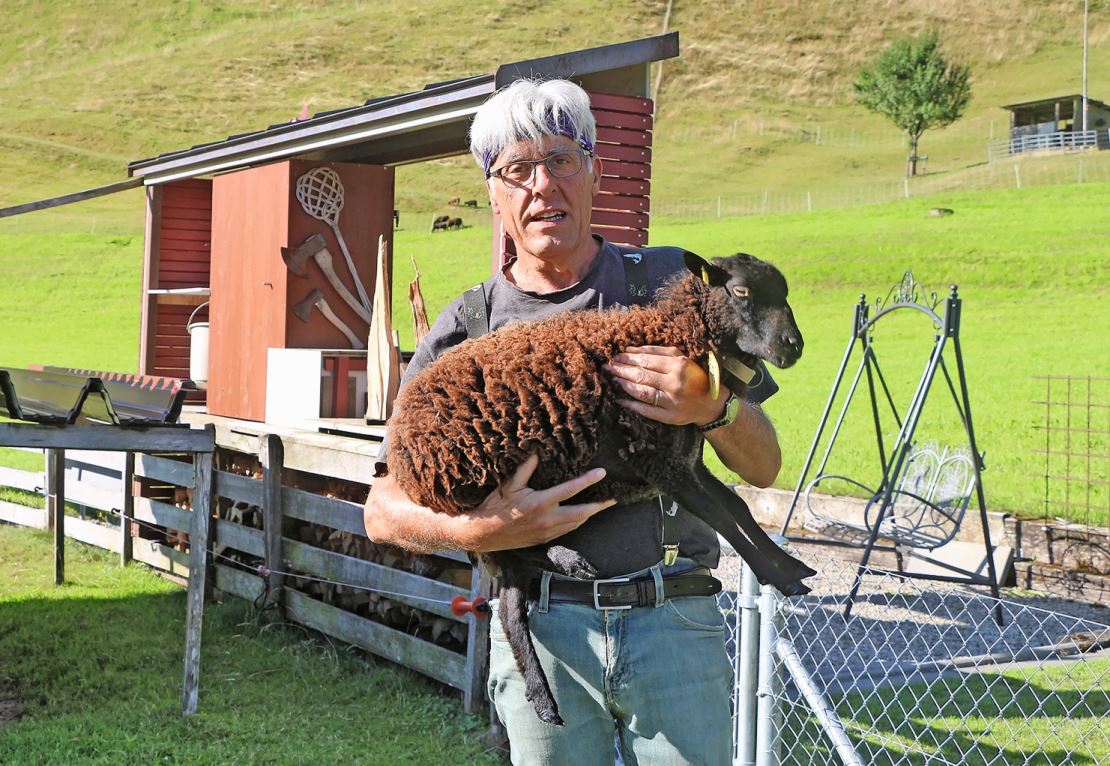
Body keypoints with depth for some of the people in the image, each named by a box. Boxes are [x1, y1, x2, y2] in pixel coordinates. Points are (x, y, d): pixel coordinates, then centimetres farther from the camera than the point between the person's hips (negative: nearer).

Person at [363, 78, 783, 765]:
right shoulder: (468, 329, 7)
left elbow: (764, 468, 8)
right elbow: (383, 511, 4)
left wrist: (713, 406, -14)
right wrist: (478, 531, -15)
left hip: (673, 623, 0)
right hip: (540, 630, 0)